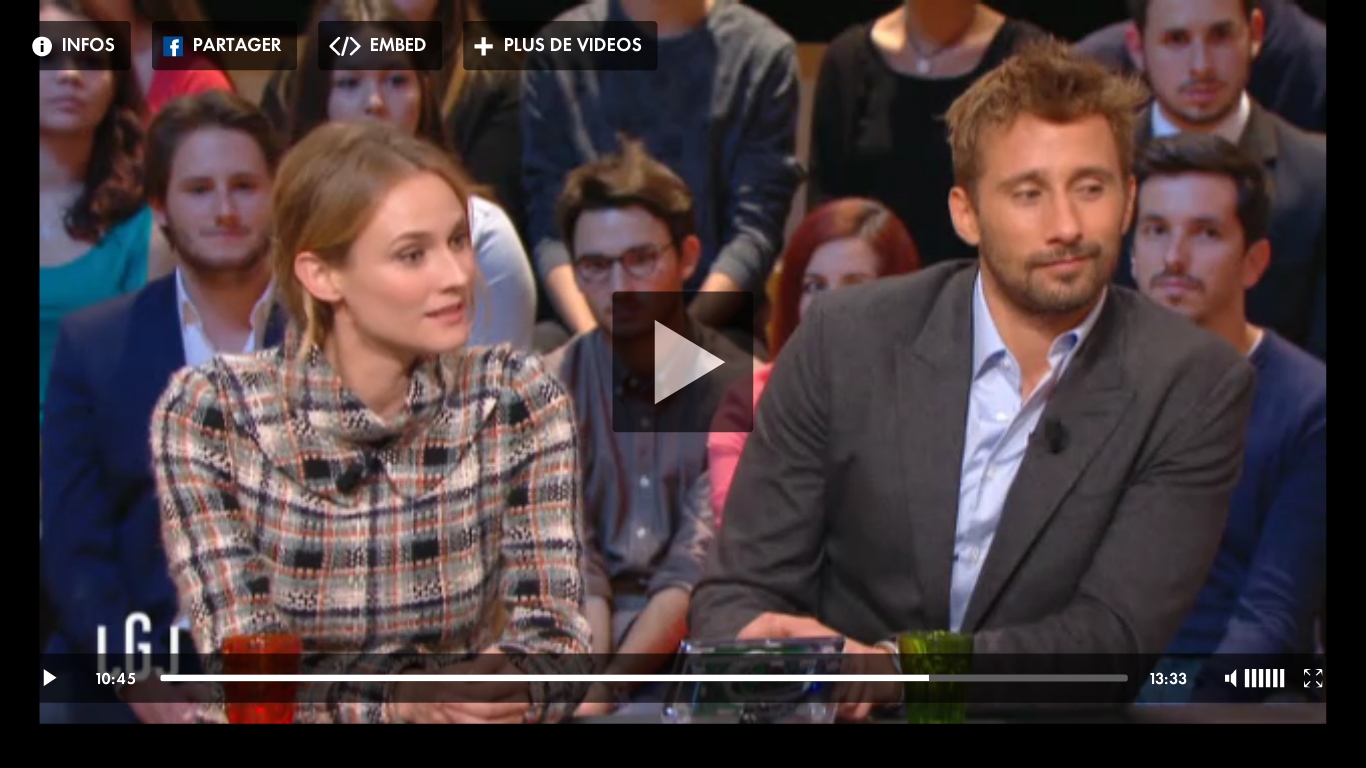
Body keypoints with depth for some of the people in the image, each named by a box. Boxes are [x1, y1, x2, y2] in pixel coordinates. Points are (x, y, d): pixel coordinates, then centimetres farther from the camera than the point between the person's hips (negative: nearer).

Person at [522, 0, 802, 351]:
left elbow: (756, 228, -5)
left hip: (714, 327, -2)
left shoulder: (763, 52, 0)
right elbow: (549, 223, 0)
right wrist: (595, 337, -15)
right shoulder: (558, 50, 5)